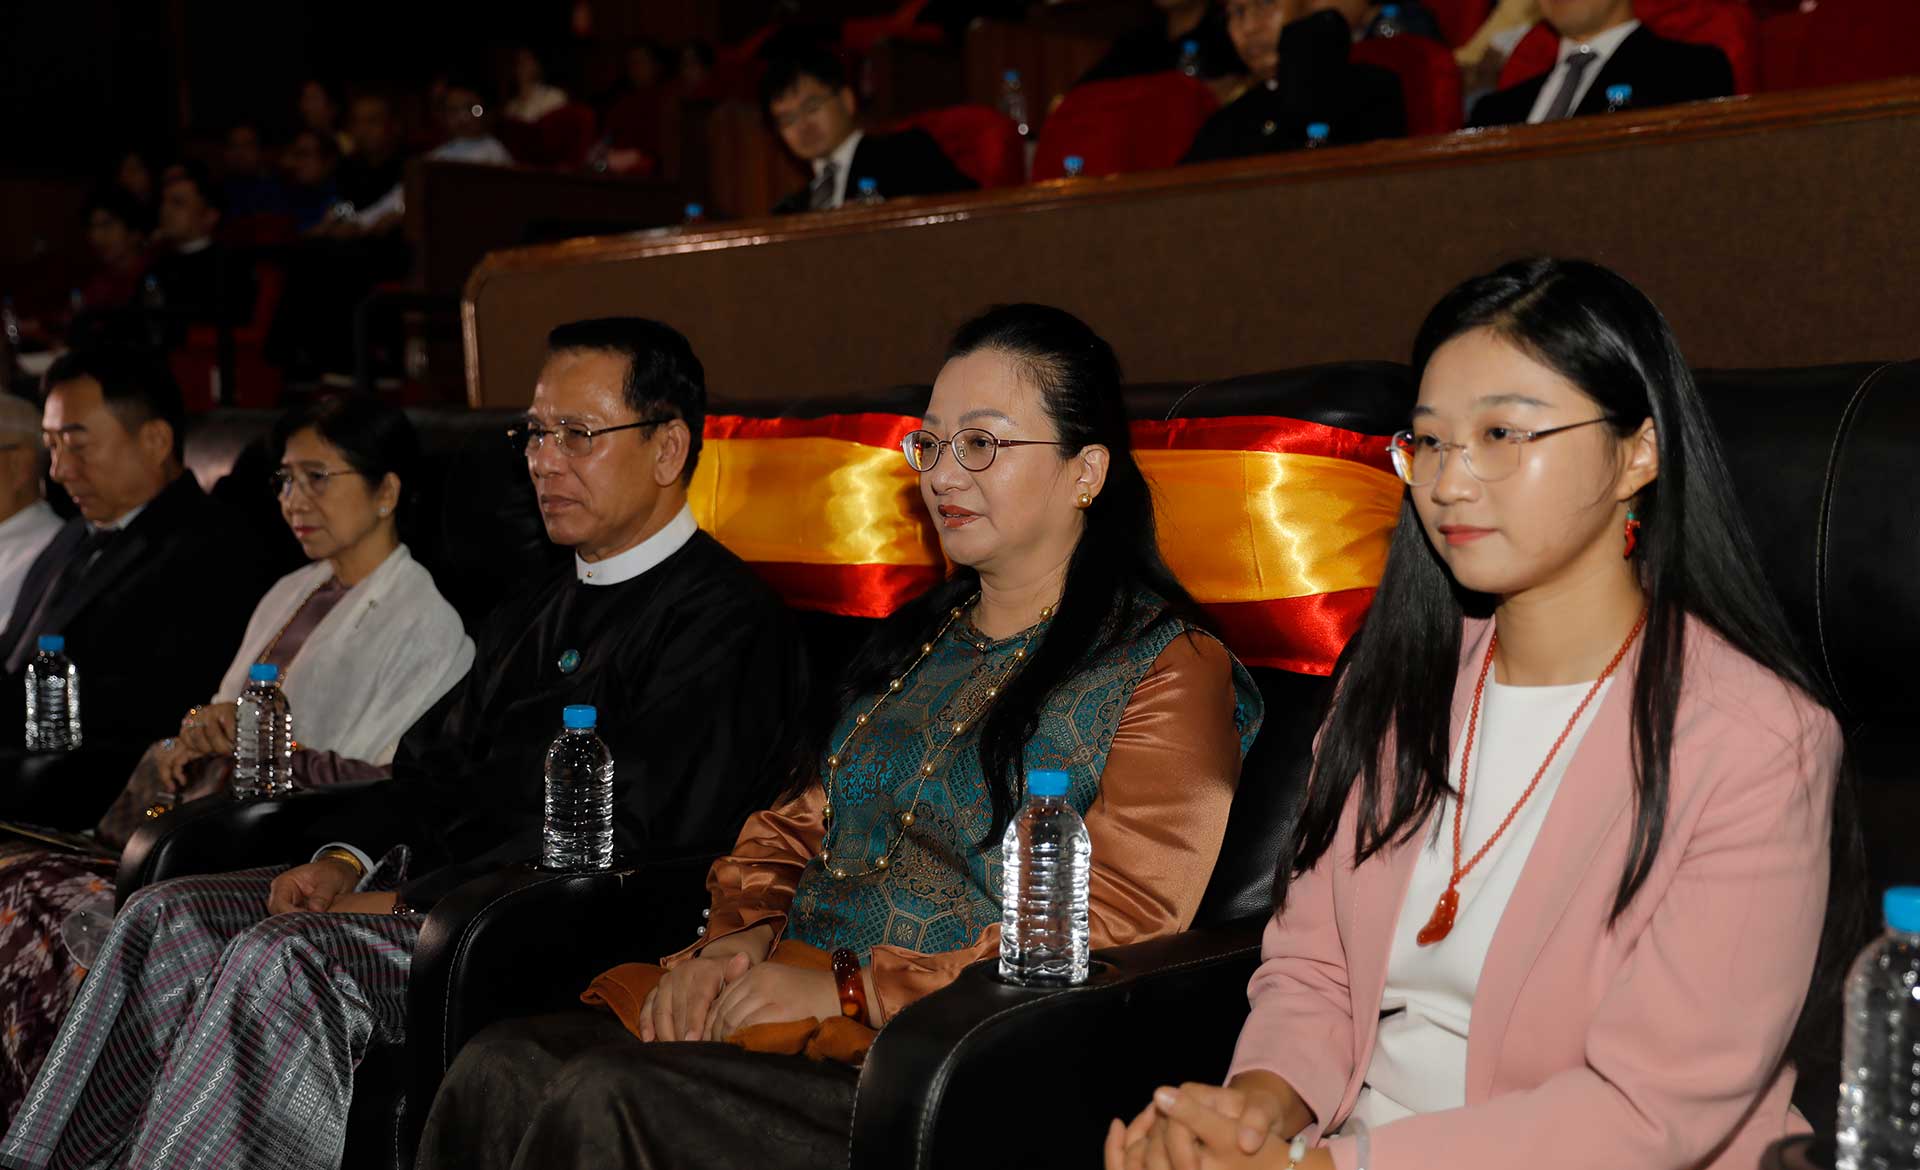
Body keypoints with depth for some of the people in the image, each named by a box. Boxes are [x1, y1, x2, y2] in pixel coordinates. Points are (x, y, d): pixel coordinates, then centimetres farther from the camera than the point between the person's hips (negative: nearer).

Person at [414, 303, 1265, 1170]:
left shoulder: (1170, 672, -2)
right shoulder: (918, 641, 22)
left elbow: (1111, 935, -11)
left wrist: (850, 988, -15)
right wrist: (738, 936, -1)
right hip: (790, 994, 7)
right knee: (503, 1066, -19)